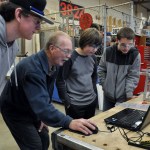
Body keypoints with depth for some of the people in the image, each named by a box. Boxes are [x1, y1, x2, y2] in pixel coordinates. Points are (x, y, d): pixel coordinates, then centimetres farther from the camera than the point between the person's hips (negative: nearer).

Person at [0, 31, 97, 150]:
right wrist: (69, 123, -52)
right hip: (15, 111, -8)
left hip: (31, 110, 8)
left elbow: (46, 96, 2)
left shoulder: (54, 65, -7)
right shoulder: (32, 68, -36)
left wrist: (43, 117, -3)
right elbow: (40, 104, -45)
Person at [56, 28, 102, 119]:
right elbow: (60, 81, -14)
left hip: (91, 101, 7)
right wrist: (67, 102, -13)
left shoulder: (93, 57, 3)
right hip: (75, 104, -6)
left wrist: (94, 92, 11)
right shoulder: (70, 58, -17)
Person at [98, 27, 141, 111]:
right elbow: (101, 70, 4)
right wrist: (105, 85, 0)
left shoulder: (135, 55, -12)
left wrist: (129, 93, -15)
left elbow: (133, 76, -9)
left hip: (124, 97, -2)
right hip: (108, 95, 2)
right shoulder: (108, 51, -7)